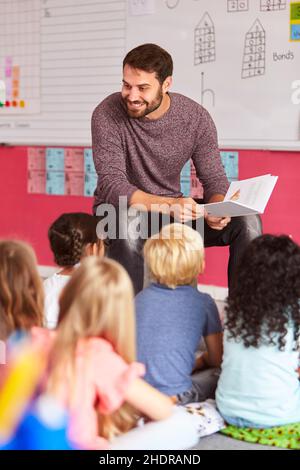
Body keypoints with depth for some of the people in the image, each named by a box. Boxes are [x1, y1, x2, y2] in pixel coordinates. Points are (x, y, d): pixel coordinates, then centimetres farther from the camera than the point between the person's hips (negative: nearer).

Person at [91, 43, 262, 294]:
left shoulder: (196, 117, -8)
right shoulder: (107, 115, -18)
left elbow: (215, 180, -2)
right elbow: (112, 186, -25)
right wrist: (169, 205, -40)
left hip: (173, 210, 4)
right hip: (121, 211, -3)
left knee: (247, 221, -16)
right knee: (129, 223, -39)